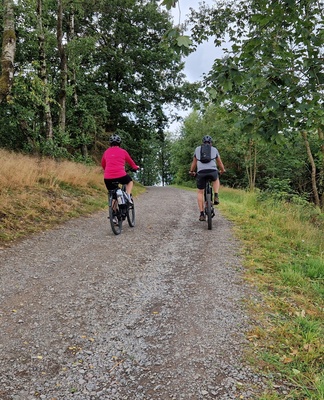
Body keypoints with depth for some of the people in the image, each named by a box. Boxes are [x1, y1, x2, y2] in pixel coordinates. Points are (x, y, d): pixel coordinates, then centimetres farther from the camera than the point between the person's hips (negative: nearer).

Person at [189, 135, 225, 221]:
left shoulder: (198, 149, 22)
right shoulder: (214, 149, 20)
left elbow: (194, 162, 29)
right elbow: (219, 162, 30)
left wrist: (192, 171, 45)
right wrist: (222, 170, 48)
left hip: (201, 172, 0)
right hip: (212, 171, 0)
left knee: (200, 192, 15)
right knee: (216, 179, 36)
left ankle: (202, 214, 8)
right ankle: (216, 196, 15)